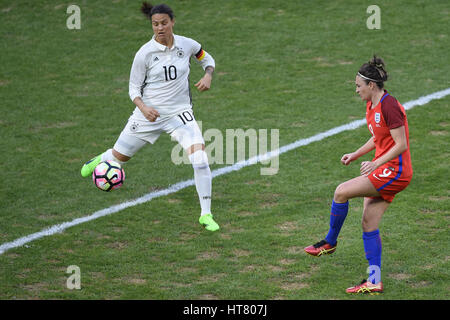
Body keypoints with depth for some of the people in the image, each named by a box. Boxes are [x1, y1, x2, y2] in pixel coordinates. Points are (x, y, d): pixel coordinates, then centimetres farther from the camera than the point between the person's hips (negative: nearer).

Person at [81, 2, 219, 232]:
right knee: (119, 157, 15)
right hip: (149, 113, -1)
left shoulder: (187, 45, -7)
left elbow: (206, 59, 14)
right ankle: (100, 160, 55)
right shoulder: (144, 53, -14)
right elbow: (134, 87, -5)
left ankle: (206, 215, -5)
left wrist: (208, 76, -8)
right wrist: (143, 107, -24)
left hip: (180, 113, 1)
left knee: (200, 159, -18)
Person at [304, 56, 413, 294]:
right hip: (384, 170, 10)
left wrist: (376, 163, -22)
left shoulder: (389, 106, -18)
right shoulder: (371, 105, 12)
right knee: (368, 225, 6)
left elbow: (401, 145, -19)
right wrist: (355, 155, 14)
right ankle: (374, 282, 9)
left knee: (341, 192, -15)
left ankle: (330, 242, 6)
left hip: (394, 171, -10)